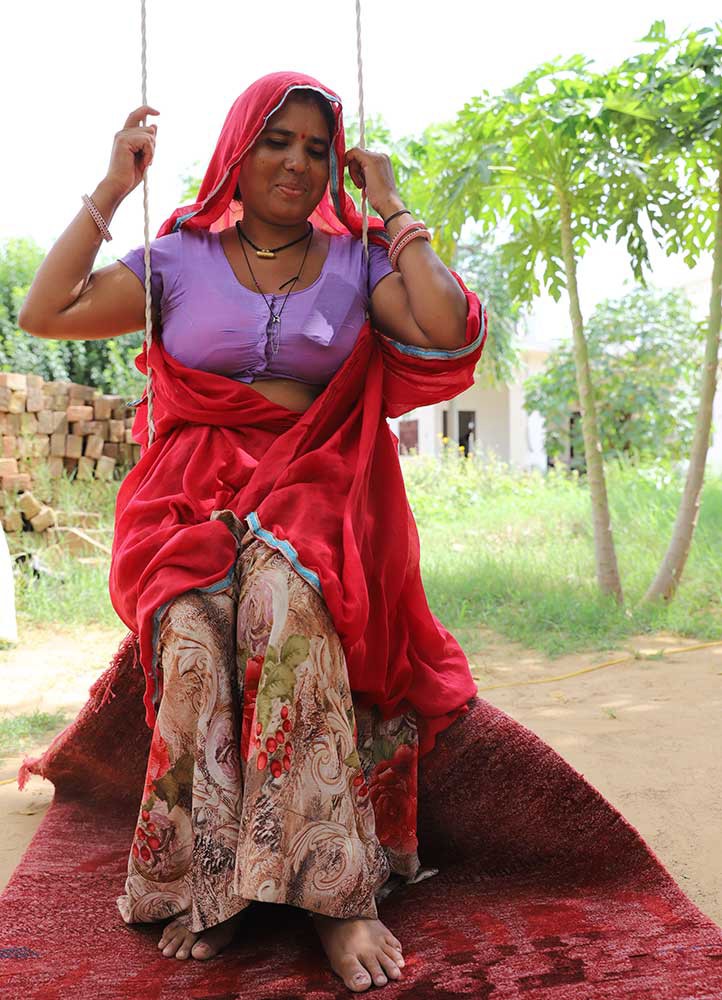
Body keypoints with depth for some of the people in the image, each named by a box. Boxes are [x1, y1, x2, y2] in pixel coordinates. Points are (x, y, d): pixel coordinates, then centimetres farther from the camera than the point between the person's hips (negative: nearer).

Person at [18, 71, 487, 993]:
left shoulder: (356, 262, 11)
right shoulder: (180, 260, 11)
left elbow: (450, 333, -7)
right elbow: (42, 313, 1)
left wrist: (393, 211, 2)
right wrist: (111, 188, 4)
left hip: (315, 492, 0)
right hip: (195, 494, 1)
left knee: (285, 606, -35)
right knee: (192, 631, -32)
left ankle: (333, 889, -30)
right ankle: (203, 883, -20)